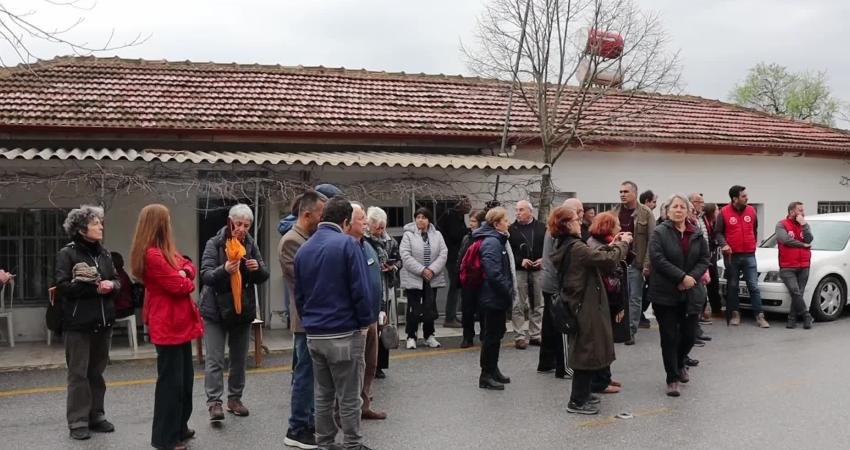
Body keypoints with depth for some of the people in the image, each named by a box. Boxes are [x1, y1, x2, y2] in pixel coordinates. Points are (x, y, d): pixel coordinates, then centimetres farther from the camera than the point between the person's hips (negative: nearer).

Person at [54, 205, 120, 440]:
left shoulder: (104, 253, 12)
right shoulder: (67, 253, -5)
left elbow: (117, 282, 15)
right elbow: (63, 286, -15)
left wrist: (111, 285, -7)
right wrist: (94, 288, -19)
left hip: (103, 322, 6)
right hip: (78, 324, -5)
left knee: (97, 371, 12)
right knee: (78, 373, -1)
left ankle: (96, 416, 22)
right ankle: (78, 422, 7)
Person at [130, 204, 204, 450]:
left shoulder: (166, 250, 13)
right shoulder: (152, 254, -20)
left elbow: (188, 266, 17)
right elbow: (178, 285, -22)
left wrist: (184, 272, -6)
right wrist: (188, 282, 1)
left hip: (179, 322, 10)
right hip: (167, 325, -10)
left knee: (185, 376, 18)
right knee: (171, 380, -2)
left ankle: (179, 427, 31)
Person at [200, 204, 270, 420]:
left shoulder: (251, 245, 4)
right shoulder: (214, 244, -8)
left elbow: (264, 277, 6)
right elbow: (205, 275, -16)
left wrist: (258, 268, -17)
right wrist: (224, 270, -36)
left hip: (243, 309, 5)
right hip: (216, 310, -4)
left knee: (240, 359, 12)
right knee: (214, 360, -6)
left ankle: (234, 398, 24)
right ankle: (214, 402, -1)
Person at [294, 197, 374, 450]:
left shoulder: (303, 249, 8)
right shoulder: (346, 244, -12)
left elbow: (299, 294, 13)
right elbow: (361, 290, -15)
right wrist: (365, 322, -3)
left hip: (314, 334, 6)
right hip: (344, 333, -6)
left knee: (323, 394, 17)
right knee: (349, 398, 4)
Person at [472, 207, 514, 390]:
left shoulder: (495, 240, 14)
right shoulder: (491, 243, -19)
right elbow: (494, 273, -27)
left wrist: (508, 292, 14)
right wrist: (508, 292, -17)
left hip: (496, 298, 10)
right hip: (493, 298, -10)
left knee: (495, 334, 19)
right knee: (491, 336, -1)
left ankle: (493, 370, 31)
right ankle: (486, 376, 8)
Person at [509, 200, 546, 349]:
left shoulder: (542, 228, 5)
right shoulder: (511, 229, 0)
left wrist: (543, 259, -10)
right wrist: (520, 261, -16)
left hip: (538, 270, 2)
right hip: (519, 271, -2)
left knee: (538, 305, 9)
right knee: (518, 306, -2)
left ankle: (535, 335, 20)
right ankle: (520, 336, 5)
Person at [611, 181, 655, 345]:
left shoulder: (645, 213, -3)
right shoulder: (614, 212, 7)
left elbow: (652, 240, -6)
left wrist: (647, 264, -13)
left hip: (635, 262, -3)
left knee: (635, 298, 4)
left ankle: (631, 331, 11)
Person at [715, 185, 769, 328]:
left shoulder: (751, 210, 5)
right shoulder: (724, 212, -5)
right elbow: (718, 232, -2)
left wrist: (754, 243, 17)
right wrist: (724, 244, -17)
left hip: (749, 255, 2)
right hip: (731, 256, -2)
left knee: (753, 286, -1)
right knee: (732, 286, 8)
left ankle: (759, 316, 0)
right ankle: (734, 314, 17)